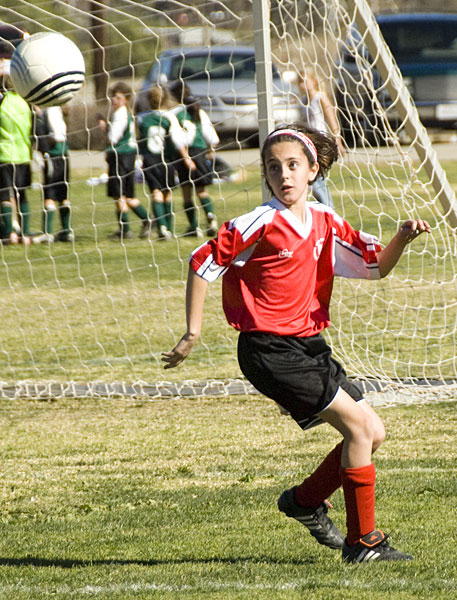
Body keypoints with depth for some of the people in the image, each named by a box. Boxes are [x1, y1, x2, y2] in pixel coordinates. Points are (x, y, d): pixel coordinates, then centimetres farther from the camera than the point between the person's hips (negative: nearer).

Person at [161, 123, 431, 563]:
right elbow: (201, 265, -9)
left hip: (308, 345, 8)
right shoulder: (260, 224, -13)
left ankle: (305, 500, 27)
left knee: (373, 433, 9)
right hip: (269, 350, -8)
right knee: (359, 425, -14)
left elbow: (376, 266, 12)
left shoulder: (324, 223, 7)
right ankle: (362, 541, -7)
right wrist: (192, 334, -8)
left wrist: (403, 237, -7)